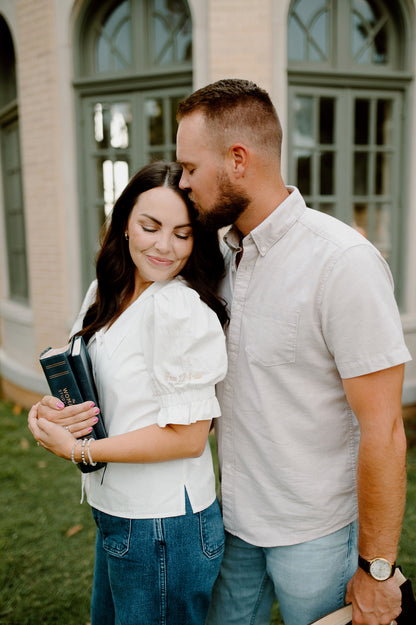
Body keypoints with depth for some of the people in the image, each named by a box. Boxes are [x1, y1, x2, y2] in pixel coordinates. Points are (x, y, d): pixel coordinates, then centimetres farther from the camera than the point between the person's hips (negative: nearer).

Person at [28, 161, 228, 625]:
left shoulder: (181, 308, -24)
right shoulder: (105, 292, 3)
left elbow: (188, 437, -23)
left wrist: (75, 449, -17)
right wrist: (51, 410, -11)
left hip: (164, 529, -8)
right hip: (114, 514, 8)